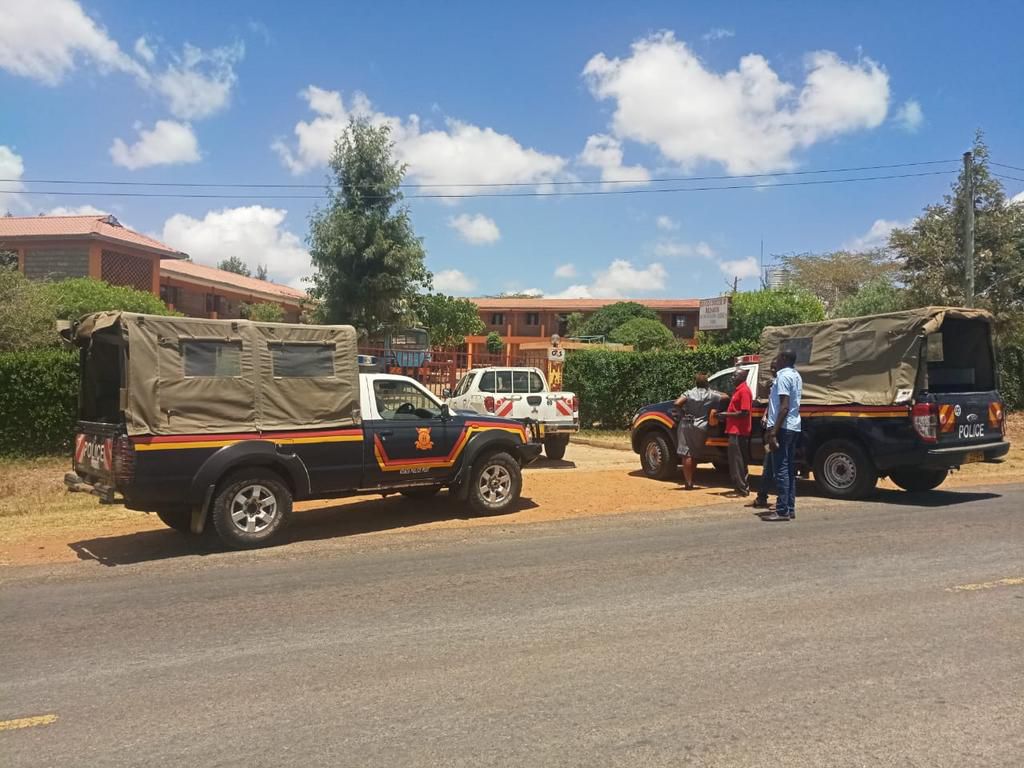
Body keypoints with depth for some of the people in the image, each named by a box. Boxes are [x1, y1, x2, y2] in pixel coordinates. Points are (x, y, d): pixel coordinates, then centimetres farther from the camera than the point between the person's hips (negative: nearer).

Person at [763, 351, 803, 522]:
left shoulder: (783, 376, -13)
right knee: (790, 469, 11)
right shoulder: (796, 376, 15)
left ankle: (782, 511, -9)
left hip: (785, 427, -10)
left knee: (781, 469, -9)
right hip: (795, 426, 10)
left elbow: (784, 406, -21)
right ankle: (790, 508, 14)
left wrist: (774, 430, -22)